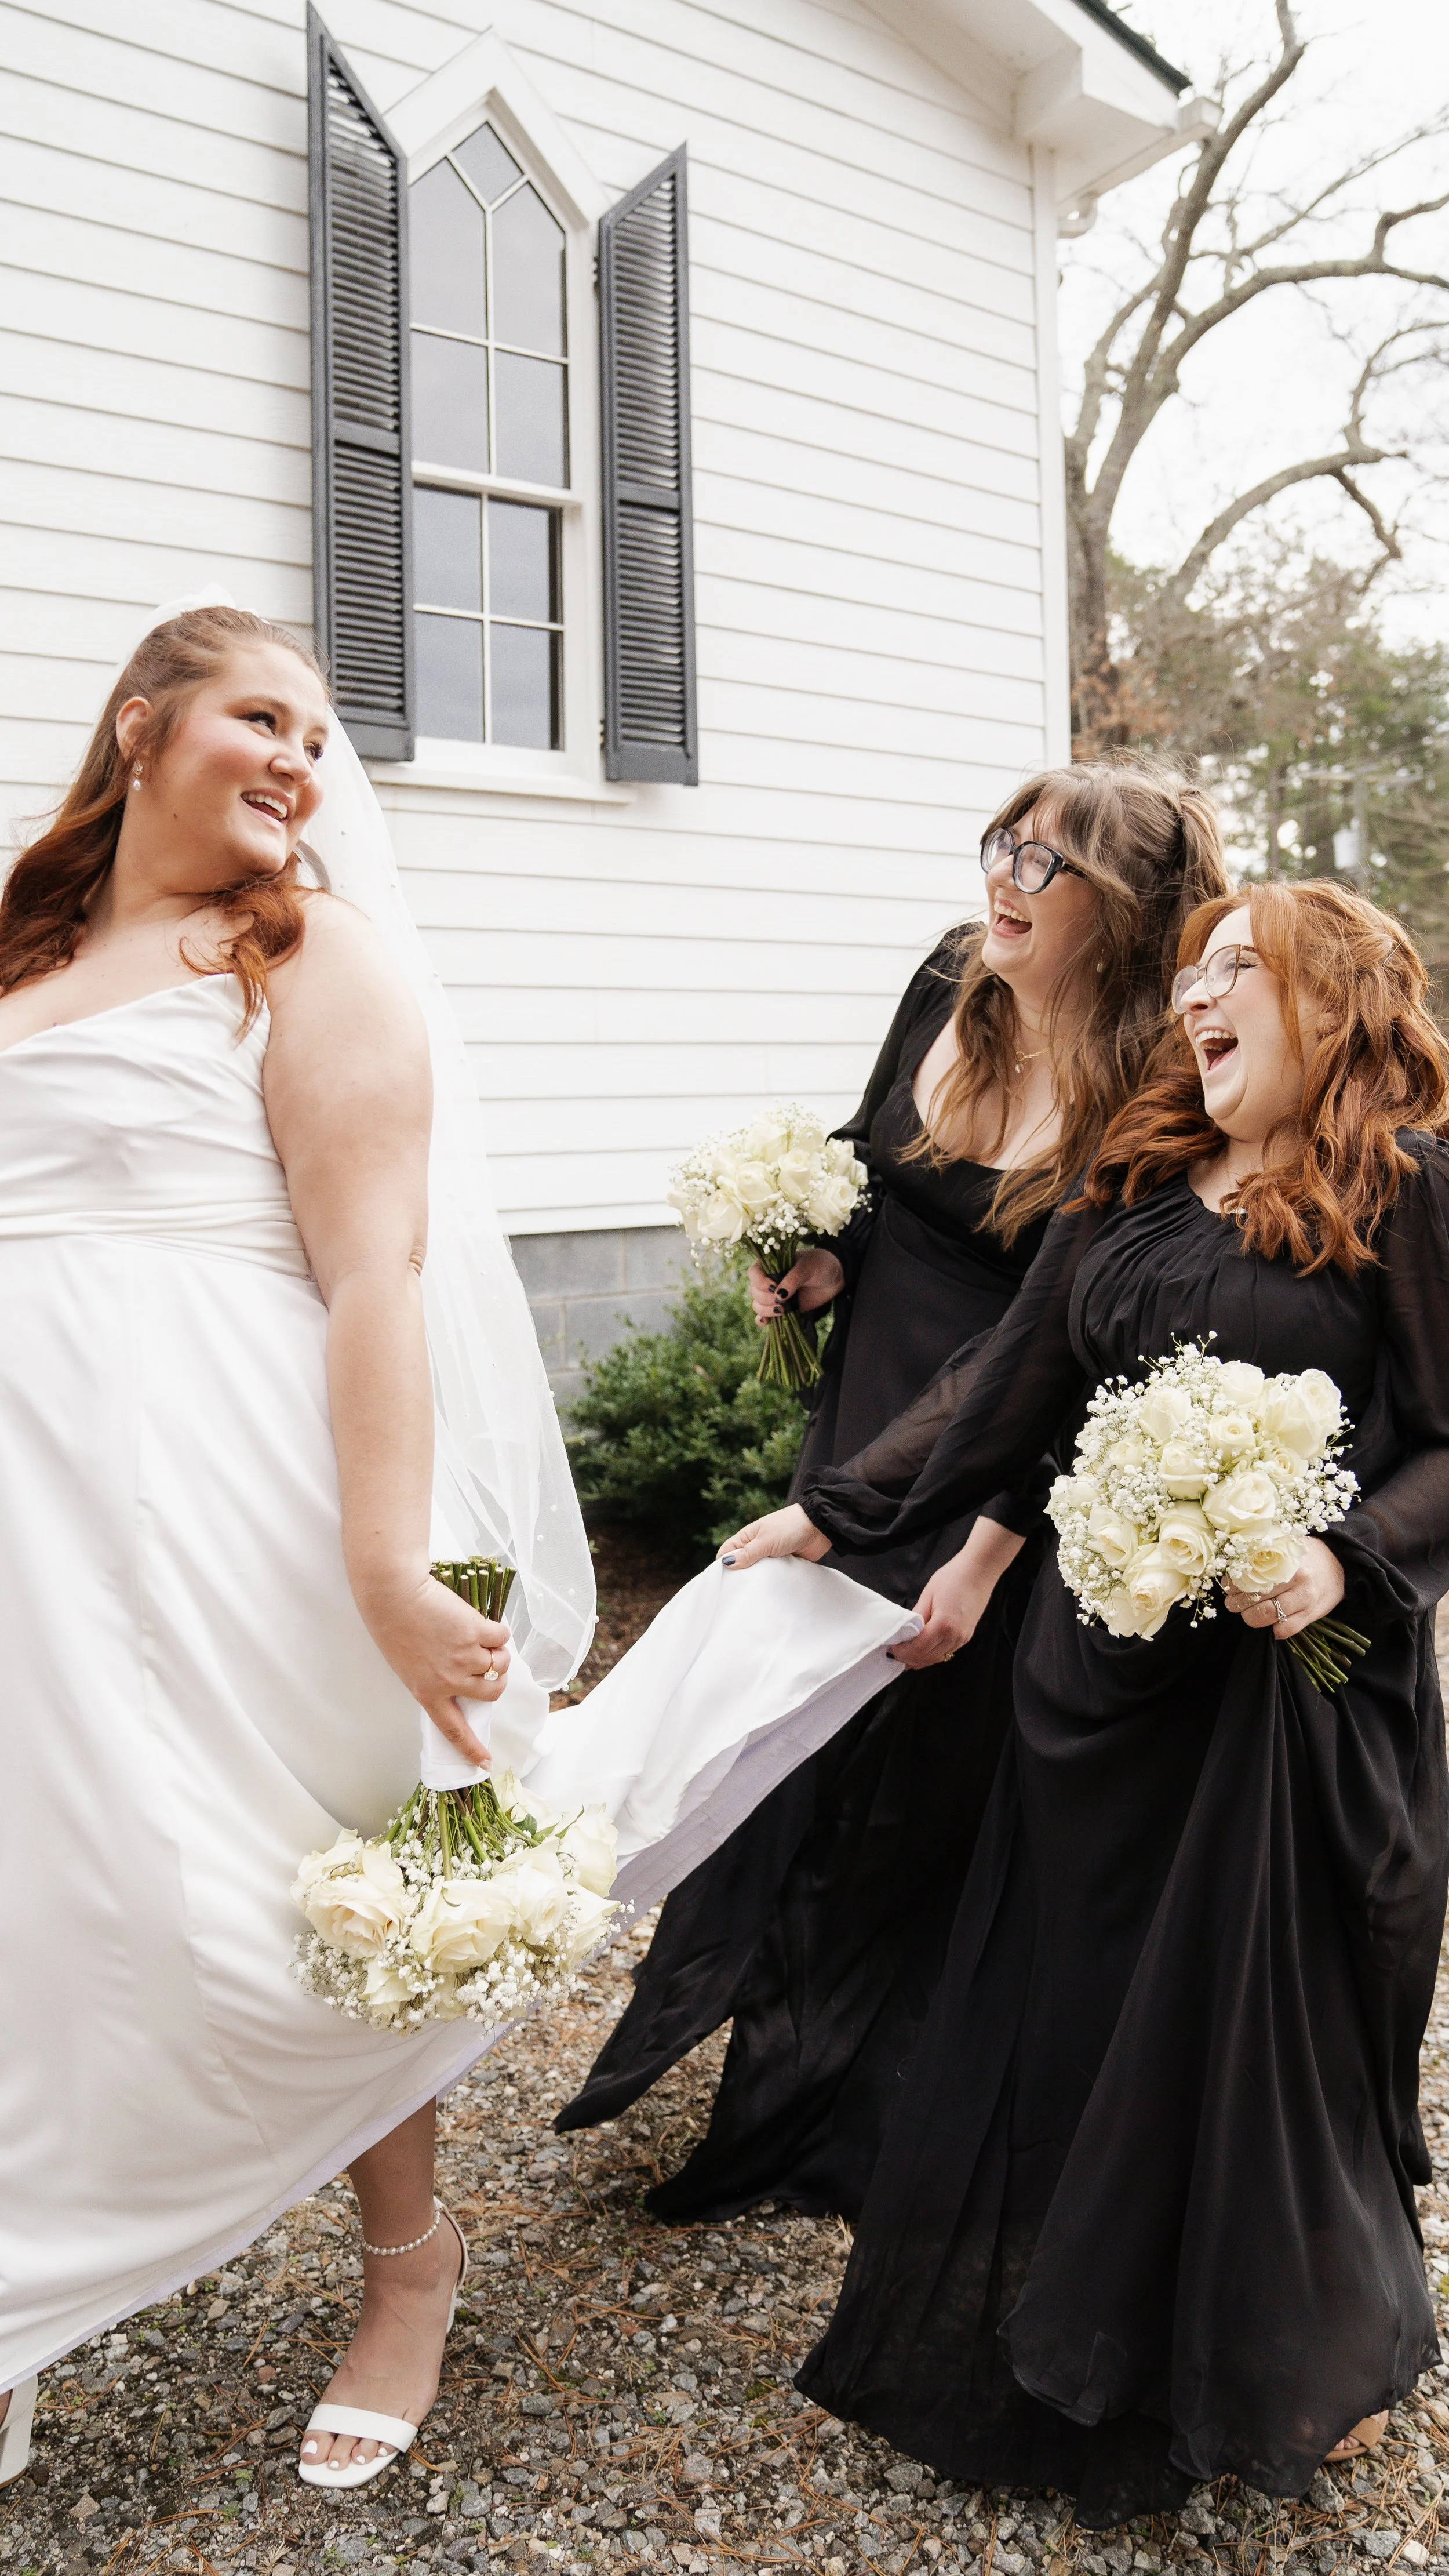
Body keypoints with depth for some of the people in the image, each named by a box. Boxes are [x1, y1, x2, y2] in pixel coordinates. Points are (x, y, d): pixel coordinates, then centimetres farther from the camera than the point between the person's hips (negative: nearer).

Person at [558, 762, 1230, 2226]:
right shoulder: (948, 987, -4)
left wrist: (986, 1556, -21)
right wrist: (818, 1259, -3)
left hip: (1001, 1483, -5)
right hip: (865, 1426, 6)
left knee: (924, 1772, 10)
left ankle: (836, 2120, 37)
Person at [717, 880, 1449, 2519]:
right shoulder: (1136, 1185, 9)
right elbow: (1012, 1384, 11)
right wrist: (837, 1510, 11)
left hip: (1293, 1675, -5)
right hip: (1103, 1660, 5)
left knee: (1265, 2013, 9)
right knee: (1069, 2000, 13)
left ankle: (1309, 2369, 38)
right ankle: (1078, 2351, 38)